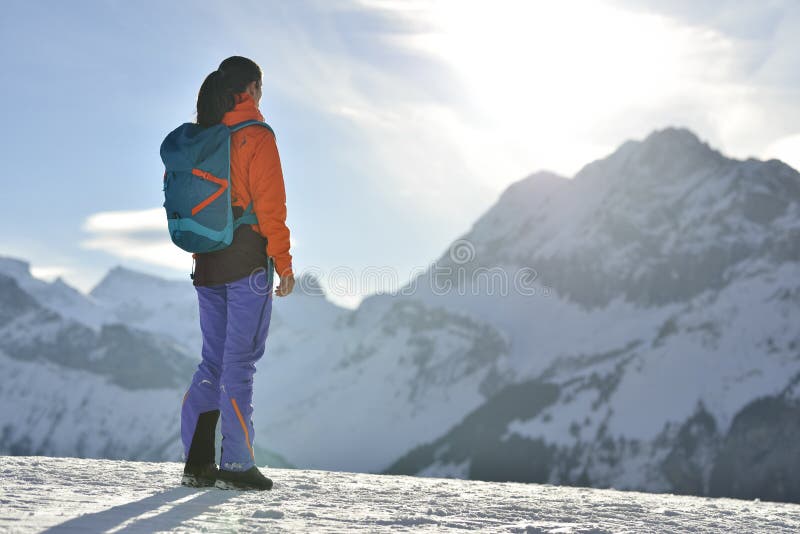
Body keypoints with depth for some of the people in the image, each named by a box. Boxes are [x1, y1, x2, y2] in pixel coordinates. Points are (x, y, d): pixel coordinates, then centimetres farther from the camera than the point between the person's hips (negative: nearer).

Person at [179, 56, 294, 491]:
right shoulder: (256, 137, -9)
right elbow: (270, 205, -13)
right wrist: (284, 263, -8)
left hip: (207, 265, 6)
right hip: (248, 265, -6)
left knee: (213, 361, 12)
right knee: (239, 361, -3)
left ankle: (197, 462, 11)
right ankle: (237, 464, 0)